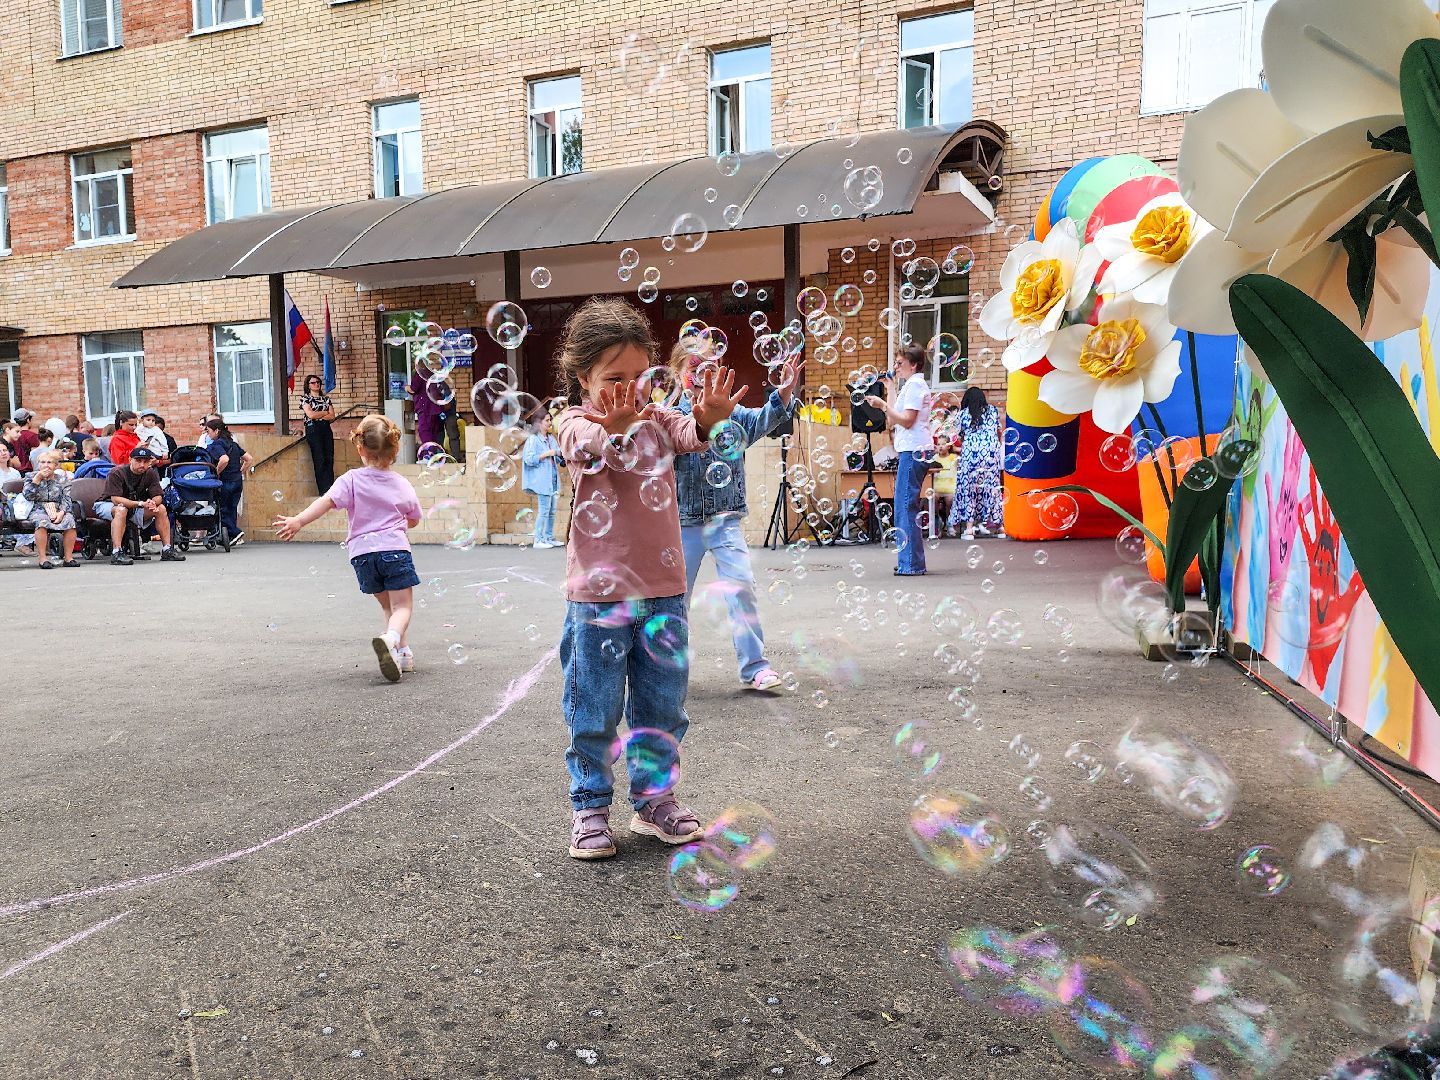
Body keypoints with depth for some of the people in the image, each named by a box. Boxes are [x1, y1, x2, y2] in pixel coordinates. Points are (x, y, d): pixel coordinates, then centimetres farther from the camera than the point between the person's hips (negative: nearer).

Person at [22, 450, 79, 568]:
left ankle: (68, 557, -26)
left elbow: (66, 500, 4)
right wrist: (38, 478, -6)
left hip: (58, 511, 1)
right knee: (42, 521, -36)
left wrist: (61, 512, -16)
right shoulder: (32, 477, 14)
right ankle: (43, 558, -34)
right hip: (39, 510, -1)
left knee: (69, 520, -32)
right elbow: (28, 496, -2)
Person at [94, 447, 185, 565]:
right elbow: (115, 499, -30)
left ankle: (167, 550, -10)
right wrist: (141, 504, -40)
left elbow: (158, 496, -9)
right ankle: (116, 553, -44)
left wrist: (152, 502, -35)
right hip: (107, 505, -6)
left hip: (134, 507, 6)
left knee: (161, 508, -11)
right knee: (121, 509, -38)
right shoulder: (116, 473, -21)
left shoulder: (151, 474, -5)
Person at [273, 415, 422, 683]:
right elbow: (413, 520, 18)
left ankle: (402, 652, 17)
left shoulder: (351, 480, 0)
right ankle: (390, 638, -33)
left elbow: (327, 501, -17)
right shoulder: (402, 484, 6)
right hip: (395, 549, -2)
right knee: (402, 606, -2)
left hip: (363, 552, 2)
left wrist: (298, 520, -24)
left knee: (388, 605, 20)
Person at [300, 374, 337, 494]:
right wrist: (325, 412, 3)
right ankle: (324, 492, -11)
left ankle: (330, 491, -6)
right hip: (313, 429, -4)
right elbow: (310, 414, -8)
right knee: (320, 460, -9)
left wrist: (318, 415, -5)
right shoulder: (305, 397, 6)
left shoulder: (326, 398, 18)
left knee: (329, 459, -4)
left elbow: (332, 416, 6)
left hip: (326, 429, 4)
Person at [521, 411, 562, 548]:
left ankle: (549, 538, 18)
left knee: (552, 510, 11)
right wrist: (546, 454, -15)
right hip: (542, 479, -8)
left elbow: (558, 457, 24)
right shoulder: (533, 439, -7)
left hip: (552, 478, 8)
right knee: (544, 510, -9)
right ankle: (538, 540, -3)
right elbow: (529, 459, -15)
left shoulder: (551, 438, 15)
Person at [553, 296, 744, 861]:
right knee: (594, 712, 6)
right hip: (598, 594, -4)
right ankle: (590, 807, 22)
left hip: (663, 589, 4)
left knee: (662, 706, 14)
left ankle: (653, 798, 30)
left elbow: (687, 433, -16)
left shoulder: (657, 418, 5)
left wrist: (707, 415, -41)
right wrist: (613, 427, -51)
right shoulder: (574, 423, -5)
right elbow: (588, 444, -28)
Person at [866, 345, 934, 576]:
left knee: (906, 506, -10)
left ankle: (911, 564, -9)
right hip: (913, 450, 11)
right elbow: (893, 418, 19)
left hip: (914, 451, -11)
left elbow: (906, 419, -17)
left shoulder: (914, 385, -8)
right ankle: (911, 562, 16)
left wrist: (882, 405, -13)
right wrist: (892, 383, 22)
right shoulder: (912, 384, 23)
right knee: (906, 506, 12)